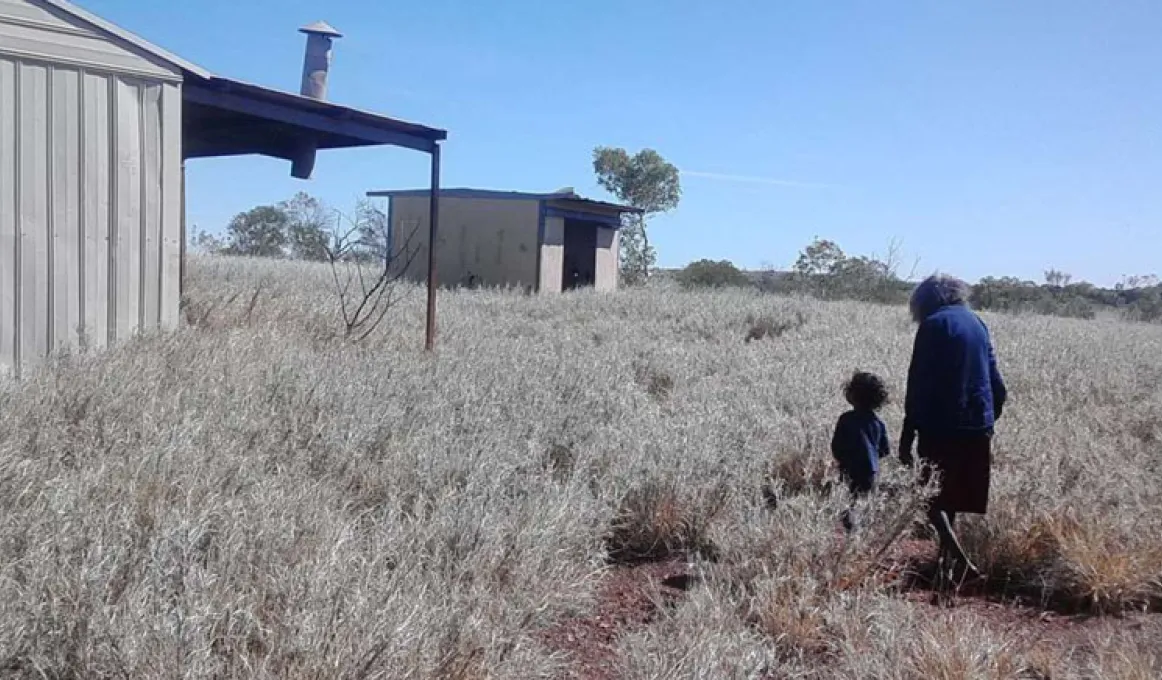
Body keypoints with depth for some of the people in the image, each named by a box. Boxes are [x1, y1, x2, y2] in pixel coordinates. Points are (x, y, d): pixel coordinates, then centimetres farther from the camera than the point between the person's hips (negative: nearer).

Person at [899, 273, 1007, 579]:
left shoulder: (933, 325, -8)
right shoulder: (977, 323, 12)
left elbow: (919, 382, -12)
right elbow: (997, 383, 14)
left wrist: (907, 434, -10)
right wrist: (989, 419, 22)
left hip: (941, 427, -7)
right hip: (978, 427, 7)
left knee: (933, 497, 2)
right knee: (951, 496, 18)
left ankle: (962, 561, -12)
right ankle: (947, 560, 23)